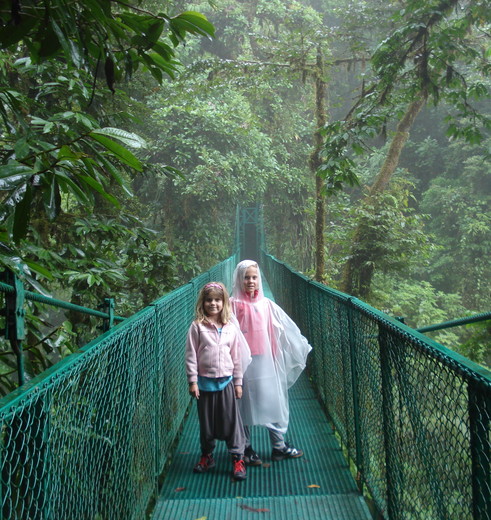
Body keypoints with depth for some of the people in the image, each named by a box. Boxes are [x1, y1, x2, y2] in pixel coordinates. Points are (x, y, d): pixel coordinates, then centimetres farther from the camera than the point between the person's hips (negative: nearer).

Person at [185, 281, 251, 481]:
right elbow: (191, 355, -5)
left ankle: (238, 458, 15)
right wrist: (192, 381, -8)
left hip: (226, 381, 1)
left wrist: (238, 382, 6)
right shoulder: (197, 327, -6)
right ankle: (207, 456, 31)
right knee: (206, 421, 13)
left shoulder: (231, 328, 1)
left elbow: (237, 356, 6)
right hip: (204, 381, -1)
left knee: (232, 420, 3)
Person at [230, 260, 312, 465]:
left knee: (275, 401, 9)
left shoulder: (266, 304, 4)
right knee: (245, 404, 8)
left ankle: (279, 446, 24)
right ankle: (246, 448, 24)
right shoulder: (233, 305, -7)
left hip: (266, 362, 3)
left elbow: (287, 328, 11)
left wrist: (303, 346, 14)